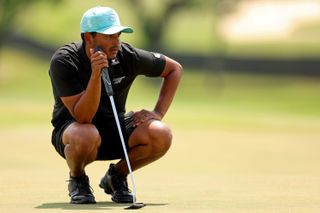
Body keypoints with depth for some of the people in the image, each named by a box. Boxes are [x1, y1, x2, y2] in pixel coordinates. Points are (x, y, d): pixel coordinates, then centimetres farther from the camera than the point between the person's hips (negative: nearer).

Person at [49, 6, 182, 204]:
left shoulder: (127, 56, -12)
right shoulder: (63, 61, -22)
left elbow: (174, 69, 4)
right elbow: (83, 116, -29)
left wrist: (158, 113, -6)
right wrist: (96, 74, -41)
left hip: (115, 129, 4)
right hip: (71, 127, -4)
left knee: (162, 135, -25)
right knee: (87, 136, -41)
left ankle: (116, 176, 3)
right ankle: (77, 180, -6)